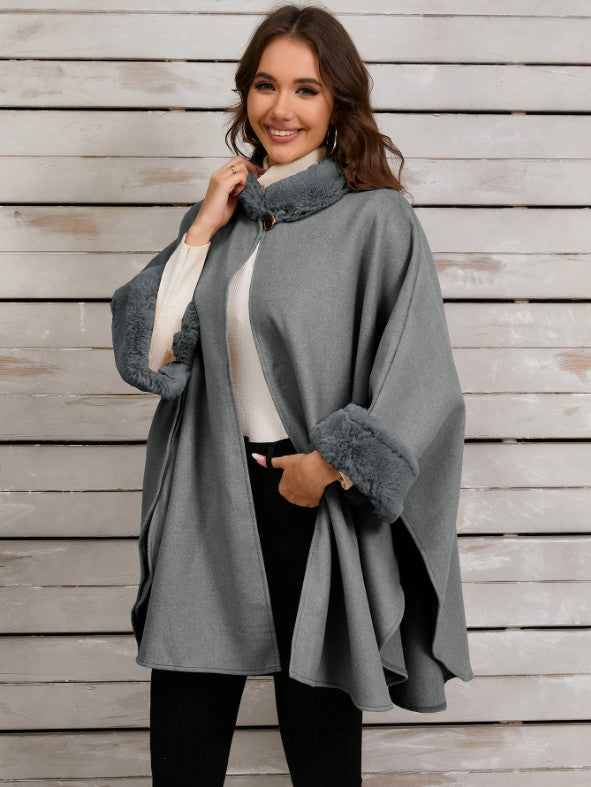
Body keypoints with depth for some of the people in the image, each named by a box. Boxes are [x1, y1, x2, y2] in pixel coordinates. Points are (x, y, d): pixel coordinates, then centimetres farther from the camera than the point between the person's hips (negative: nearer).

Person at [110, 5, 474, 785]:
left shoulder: (376, 219, -7)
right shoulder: (227, 211, 9)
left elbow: (421, 383, -12)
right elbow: (148, 351, 2)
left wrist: (329, 463, -12)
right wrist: (201, 231, -4)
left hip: (319, 507, -4)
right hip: (211, 497, 5)